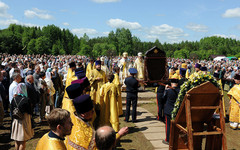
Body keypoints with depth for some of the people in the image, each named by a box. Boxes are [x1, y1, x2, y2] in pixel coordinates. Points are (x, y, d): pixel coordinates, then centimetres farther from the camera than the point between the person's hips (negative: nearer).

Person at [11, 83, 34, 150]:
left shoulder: (14, 99, -5)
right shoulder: (26, 100, -18)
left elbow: (11, 111, 3)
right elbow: (30, 112, -13)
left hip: (16, 121, 5)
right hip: (24, 121, -5)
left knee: (17, 141, 19)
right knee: (22, 142, 6)